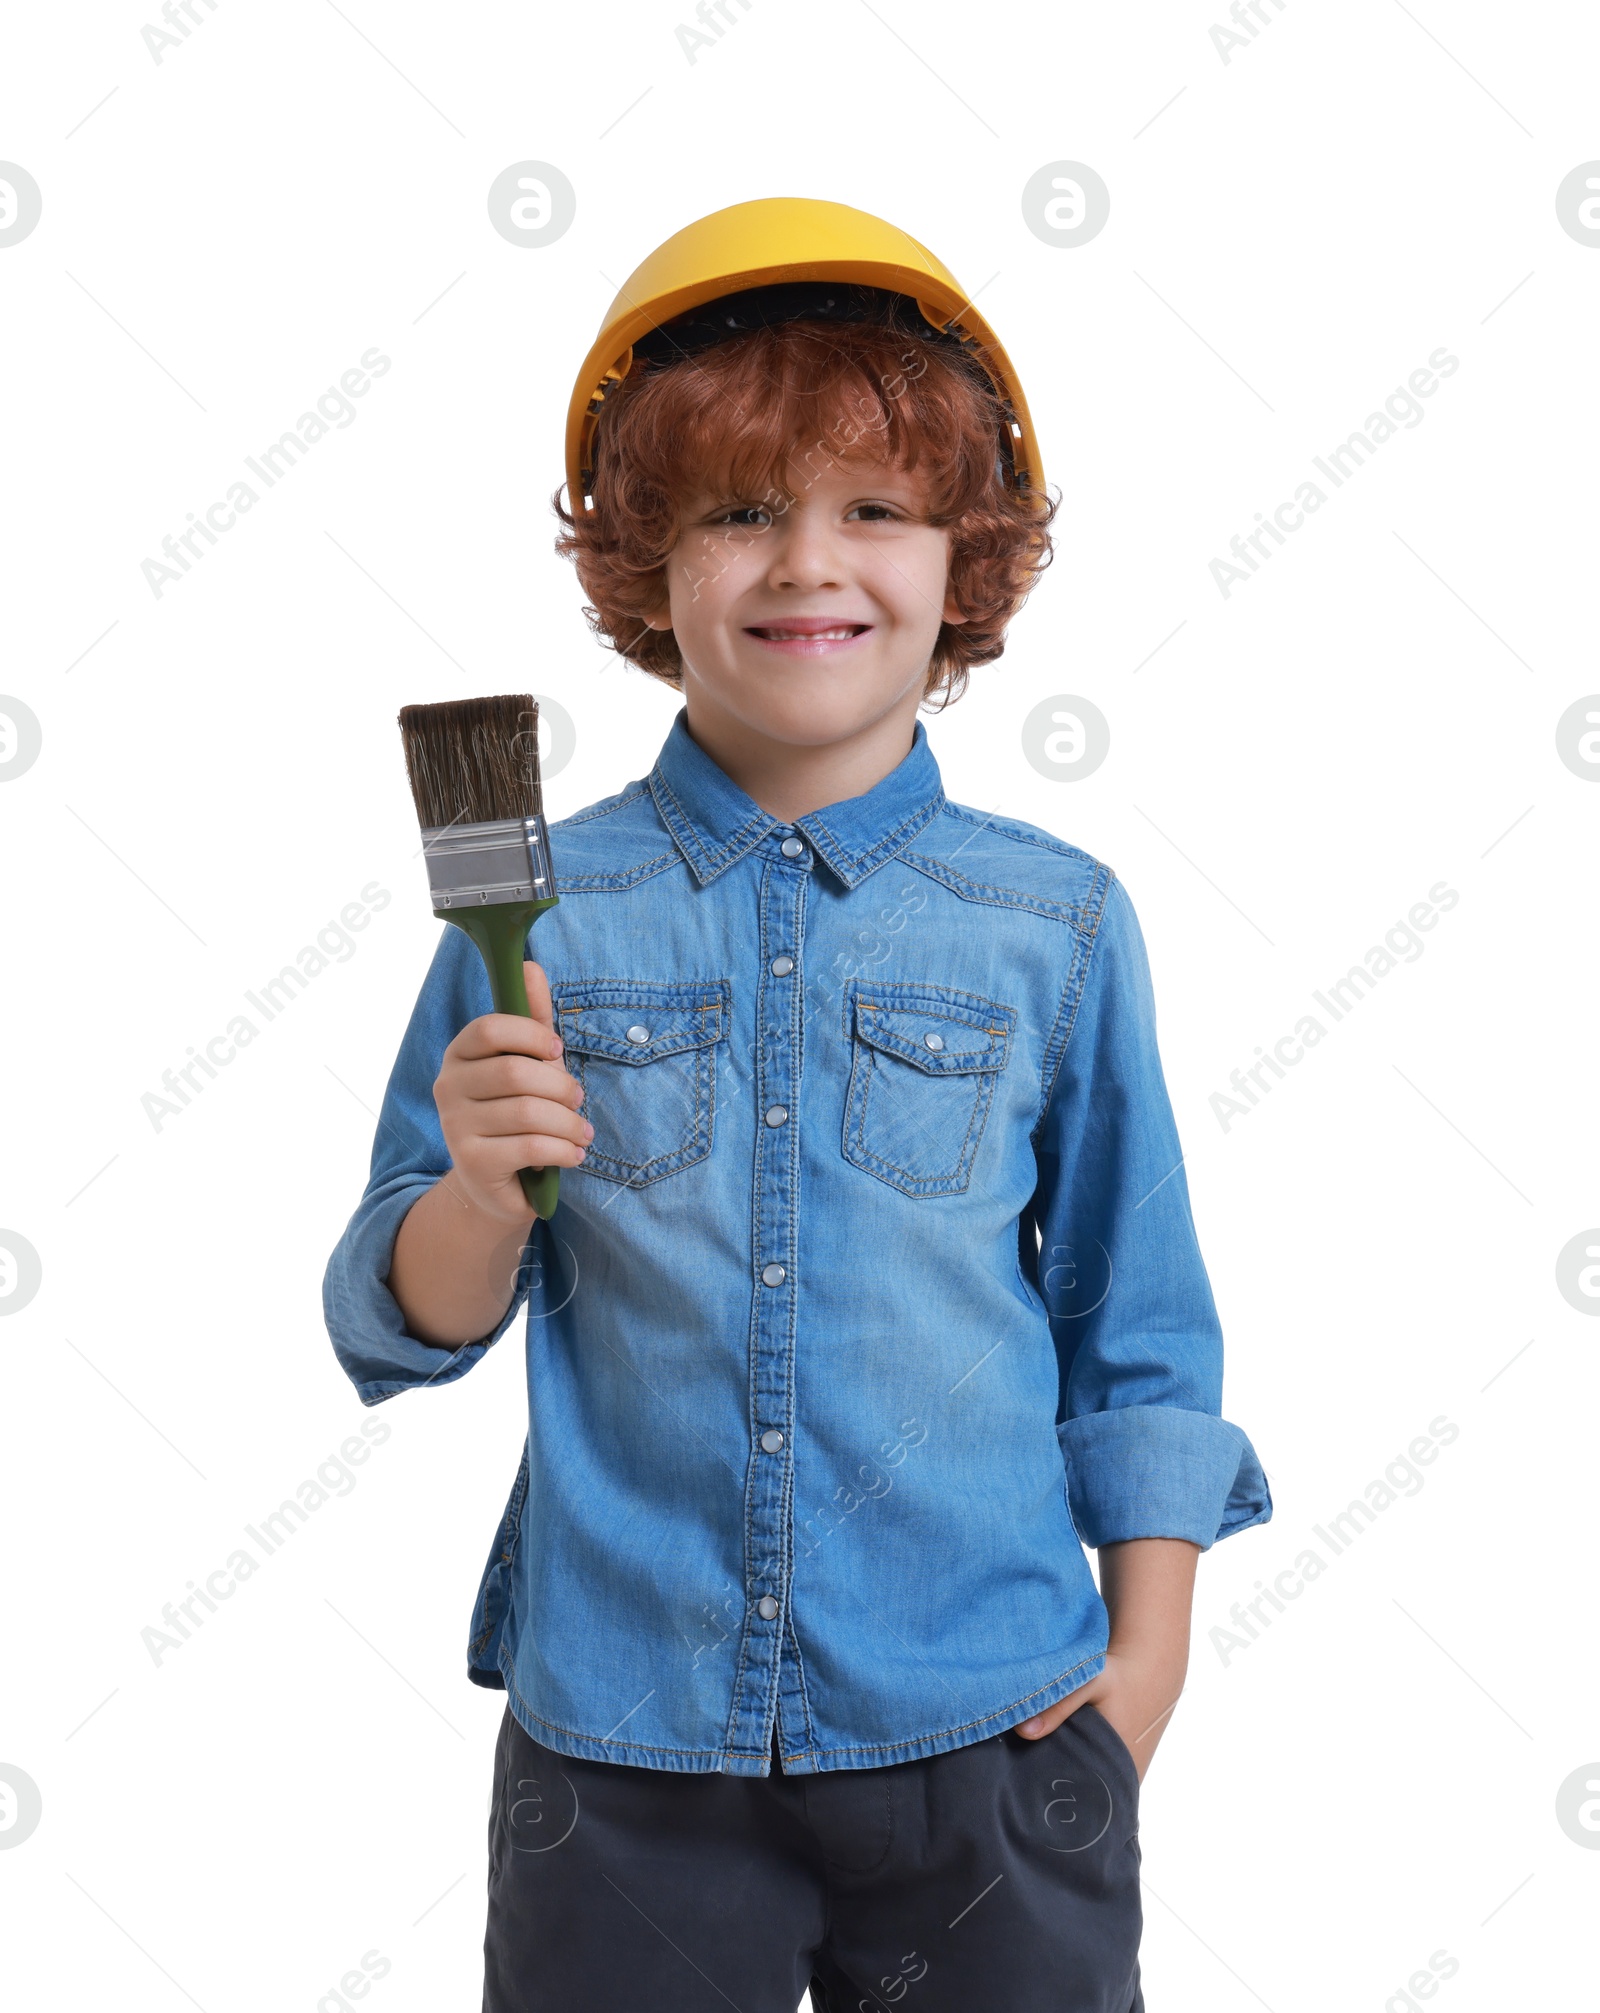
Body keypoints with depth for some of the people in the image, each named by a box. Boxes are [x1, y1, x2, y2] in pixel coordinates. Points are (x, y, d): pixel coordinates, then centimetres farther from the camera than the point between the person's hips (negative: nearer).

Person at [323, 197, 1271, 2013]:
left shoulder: (1055, 924, -1)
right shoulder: (540, 909, -3)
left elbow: (1138, 1324, 6)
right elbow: (399, 1331, 1)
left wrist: (1148, 1652, 3)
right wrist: (482, 1189, -18)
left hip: (988, 1730, 1)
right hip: (620, 1739, 0)